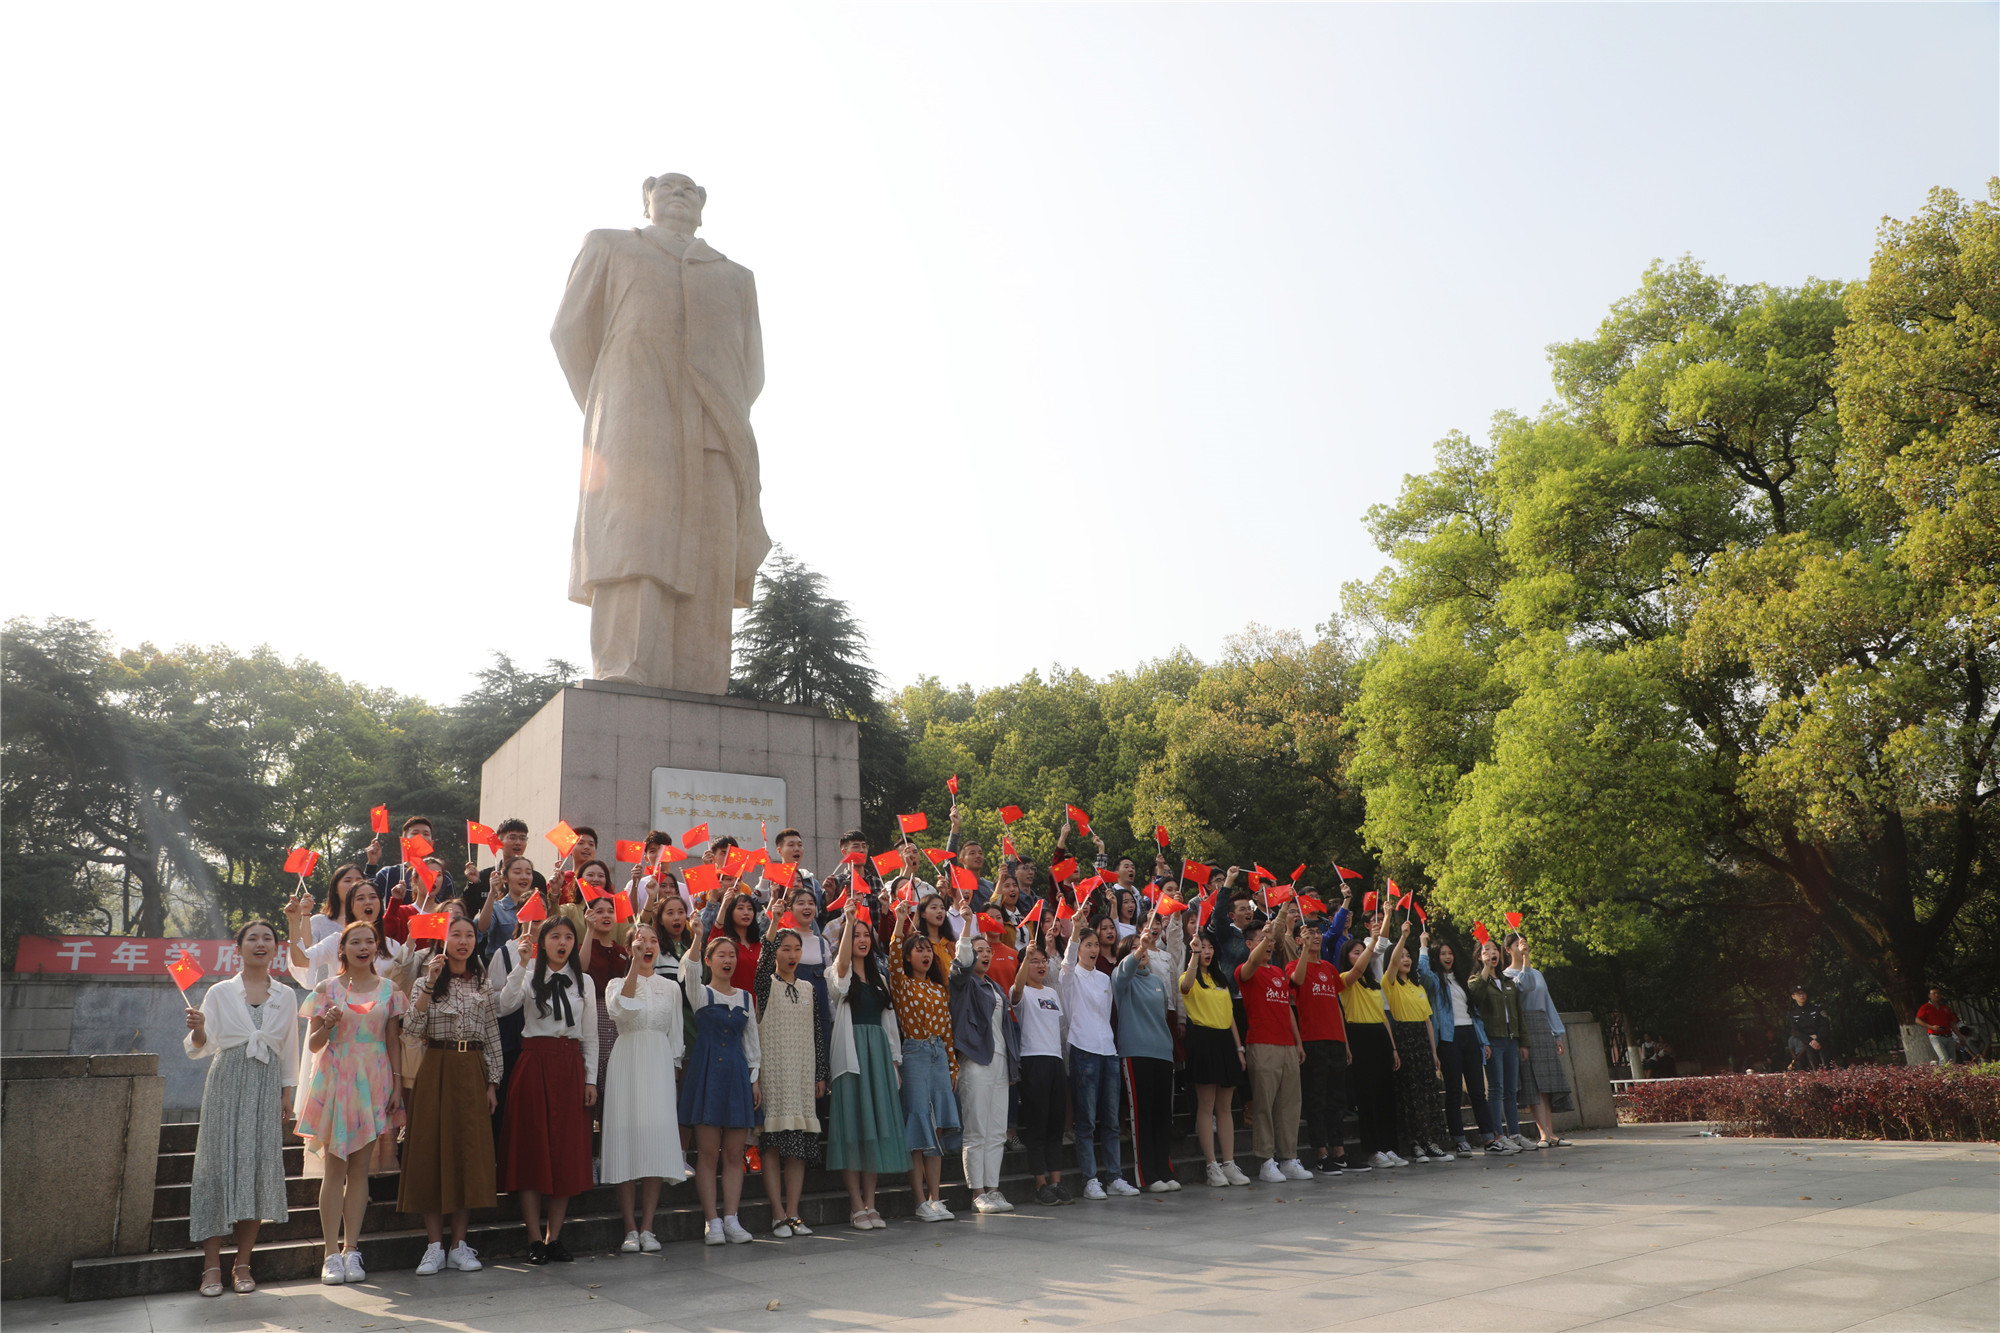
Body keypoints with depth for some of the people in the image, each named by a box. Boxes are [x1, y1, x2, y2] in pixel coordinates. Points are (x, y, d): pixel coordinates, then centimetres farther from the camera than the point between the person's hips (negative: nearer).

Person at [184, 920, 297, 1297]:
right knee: (219, 1165, -5)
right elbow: (200, 1048, 0)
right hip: (227, 1084, -1)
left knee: (259, 1168, -2)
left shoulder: (286, 997, 11)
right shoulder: (220, 992, 5)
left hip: (267, 1086, 2)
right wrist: (197, 1029, -21)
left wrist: (286, 1094, 10)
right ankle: (212, 1266, 2)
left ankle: (243, 1264, 7)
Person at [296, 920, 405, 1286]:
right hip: (336, 1079, -1)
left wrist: (397, 1084, 2)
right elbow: (314, 1044, 4)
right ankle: (332, 1254, 4)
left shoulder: (389, 989, 7)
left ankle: (351, 1250, 9)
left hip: (374, 1082, 1)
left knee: (360, 1168, 3)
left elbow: (394, 1043, 9)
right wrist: (327, 1025, -16)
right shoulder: (327, 988, 4)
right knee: (335, 1168, -2)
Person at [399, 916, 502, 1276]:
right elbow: (413, 1029, -13)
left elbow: (492, 1036, 11)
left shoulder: (483, 985, 10)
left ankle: (459, 1244, 10)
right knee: (432, 1149, -2)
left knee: (470, 1152, 1)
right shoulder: (426, 982, 3)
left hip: (473, 1072, 2)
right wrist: (430, 985, -19)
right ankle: (435, 1245, 7)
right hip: (436, 1070, -2)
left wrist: (492, 1082, 5)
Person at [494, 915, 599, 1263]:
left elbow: (590, 1036, 11)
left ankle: (554, 1235, 11)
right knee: (532, 1147, -2)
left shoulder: (584, 982, 10)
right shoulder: (529, 977, 3)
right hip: (534, 1063, -2)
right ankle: (534, 1238, 4)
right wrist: (521, 965, -22)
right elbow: (505, 1005, -18)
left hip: (570, 1067, 3)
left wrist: (591, 1078, 5)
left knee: (567, 1150, 2)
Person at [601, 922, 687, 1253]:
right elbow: (621, 1009, -15)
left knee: (656, 1141, -5)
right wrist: (635, 964, -18)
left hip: (659, 1065, 2)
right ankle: (630, 1229, 0)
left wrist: (673, 1070, 5)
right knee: (626, 1141, -6)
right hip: (627, 1062, -2)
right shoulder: (617, 984, 9)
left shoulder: (670, 988, 15)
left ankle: (647, 1228, 1)